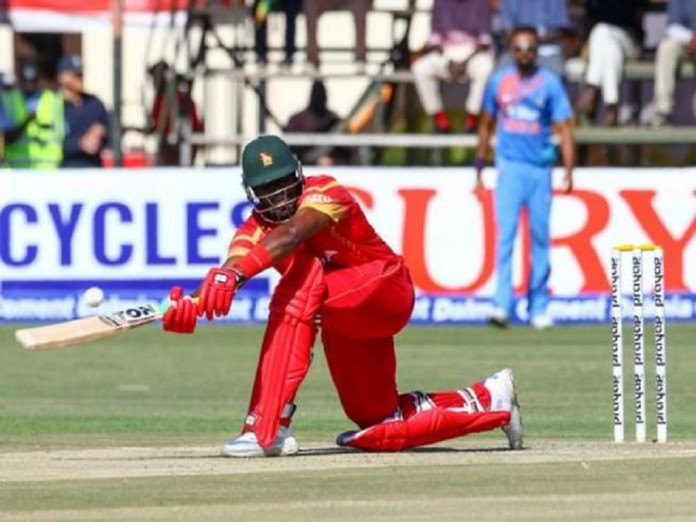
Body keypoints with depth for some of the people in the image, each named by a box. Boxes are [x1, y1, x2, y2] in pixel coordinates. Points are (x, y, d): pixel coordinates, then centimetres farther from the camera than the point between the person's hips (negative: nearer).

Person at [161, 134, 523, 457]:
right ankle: (491, 400, 31)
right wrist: (191, 305, -52)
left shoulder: (325, 192, -21)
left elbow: (291, 234, -43)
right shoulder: (255, 230, -7)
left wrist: (238, 272, -62)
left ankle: (267, 428, -42)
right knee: (378, 429, 11)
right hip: (343, 328, 8)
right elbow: (231, 266, -28)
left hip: (388, 289, -8)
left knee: (302, 281, -36)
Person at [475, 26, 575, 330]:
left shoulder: (549, 83, 0)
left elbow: (564, 128, -4)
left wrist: (569, 171, -14)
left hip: (540, 168, 0)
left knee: (540, 237, 5)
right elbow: (487, 125, 16)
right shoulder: (498, 82, 6)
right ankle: (502, 306, -17)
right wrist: (480, 166, 13)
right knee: (505, 234, -11)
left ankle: (538, 308, 14)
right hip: (509, 166, 0)